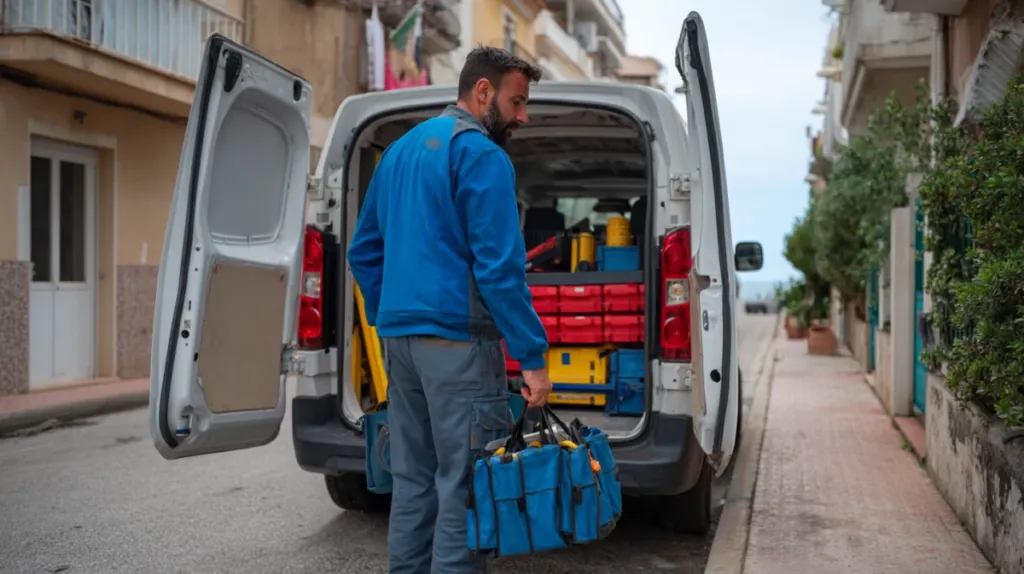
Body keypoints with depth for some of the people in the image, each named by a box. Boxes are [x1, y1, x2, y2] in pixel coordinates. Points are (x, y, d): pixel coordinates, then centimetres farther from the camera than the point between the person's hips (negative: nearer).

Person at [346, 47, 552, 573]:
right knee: (463, 483, -4)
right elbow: (499, 266, -16)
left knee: (413, 478, 13)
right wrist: (532, 356, -13)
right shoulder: (481, 155, -8)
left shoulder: (399, 149, 19)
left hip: (399, 337, 8)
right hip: (456, 338, -8)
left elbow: (364, 251, 22)